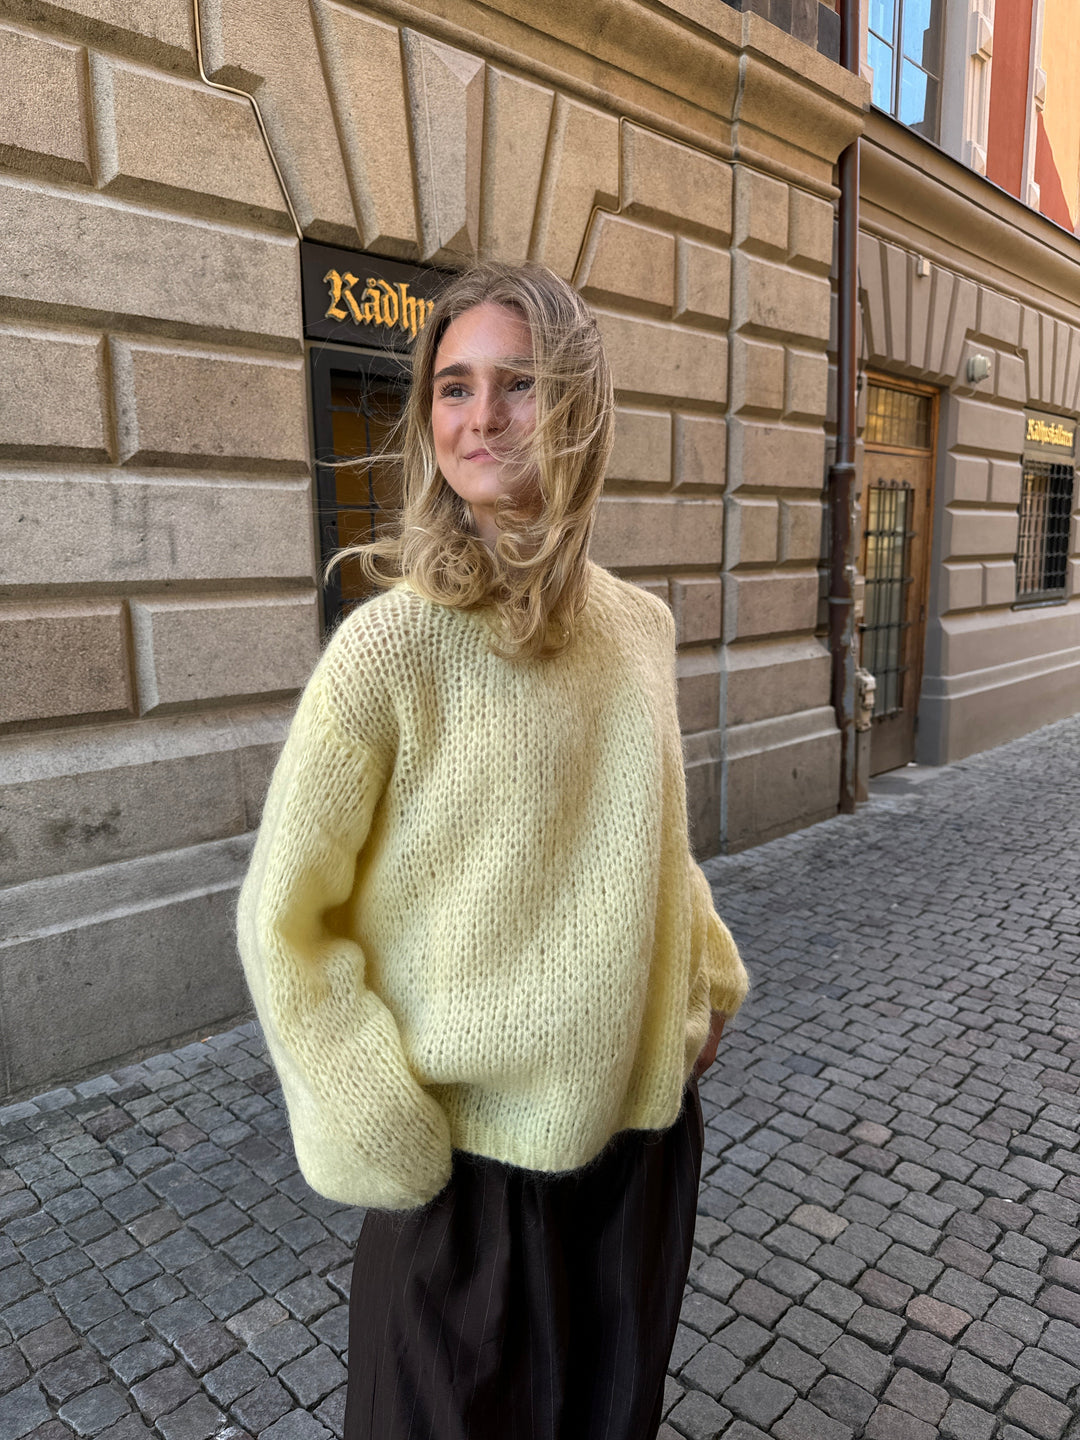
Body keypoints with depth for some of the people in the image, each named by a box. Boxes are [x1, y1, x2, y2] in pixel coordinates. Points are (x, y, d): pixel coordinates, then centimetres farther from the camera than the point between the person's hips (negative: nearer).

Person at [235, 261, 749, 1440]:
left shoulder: (640, 626, -3)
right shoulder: (391, 647, -19)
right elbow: (283, 921, -13)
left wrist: (706, 984, 7)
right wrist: (390, 1139, -13)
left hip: (643, 1121, 5)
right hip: (472, 1160, -4)